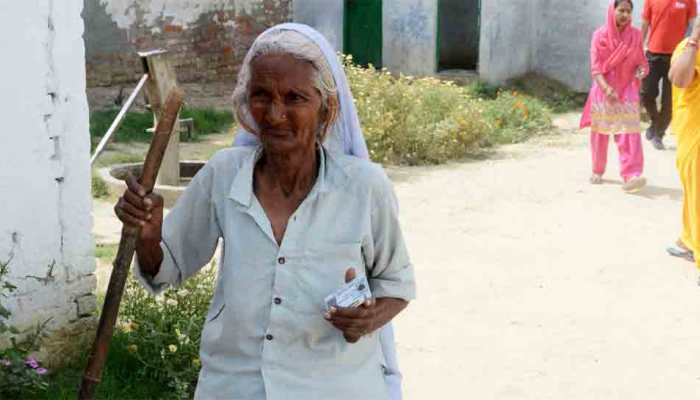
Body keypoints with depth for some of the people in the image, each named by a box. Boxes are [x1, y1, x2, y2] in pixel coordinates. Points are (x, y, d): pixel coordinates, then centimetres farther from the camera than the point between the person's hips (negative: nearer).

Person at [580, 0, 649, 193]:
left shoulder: (635, 35, 1)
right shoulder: (600, 35, -6)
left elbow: (641, 61, 9)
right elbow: (595, 67, -9)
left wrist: (641, 70, -15)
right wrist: (606, 88, -24)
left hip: (627, 91, 1)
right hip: (603, 91, -1)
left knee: (629, 133, -11)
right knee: (600, 133, 10)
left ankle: (631, 176, -19)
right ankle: (597, 171, 28)